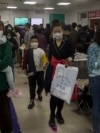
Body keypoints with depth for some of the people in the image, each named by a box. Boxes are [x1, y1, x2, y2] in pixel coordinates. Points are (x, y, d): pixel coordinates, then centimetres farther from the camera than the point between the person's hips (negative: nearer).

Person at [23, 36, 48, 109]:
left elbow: (44, 59, -11)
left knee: (41, 84, 6)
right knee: (32, 86, 7)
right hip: (31, 71, 0)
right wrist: (25, 68, 3)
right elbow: (25, 60, 3)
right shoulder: (28, 51, -2)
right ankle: (32, 101, 19)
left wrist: (45, 63, -31)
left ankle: (39, 93, 40)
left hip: (40, 71, 0)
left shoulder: (41, 51, -5)